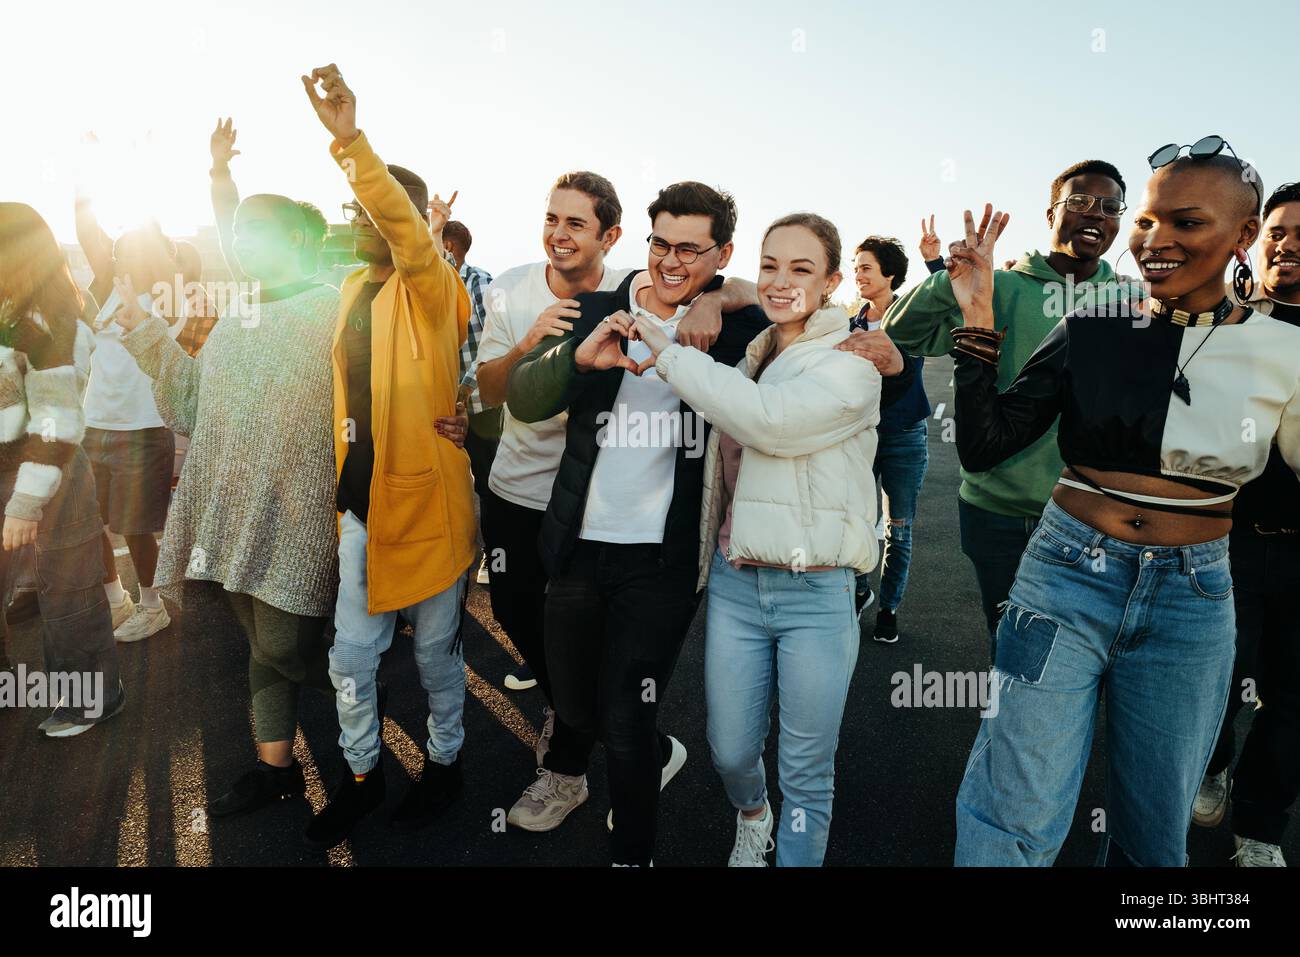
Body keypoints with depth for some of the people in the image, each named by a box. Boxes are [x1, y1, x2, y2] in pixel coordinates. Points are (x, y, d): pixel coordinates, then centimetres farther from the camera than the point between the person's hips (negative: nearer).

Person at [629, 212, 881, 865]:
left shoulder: (852, 363, -7)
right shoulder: (748, 358, 10)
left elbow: (771, 419, -25)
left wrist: (667, 352, -18)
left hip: (816, 591, -4)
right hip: (734, 582, 5)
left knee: (806, 773, 9)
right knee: (730, 751, 16)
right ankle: (751, 816, 49)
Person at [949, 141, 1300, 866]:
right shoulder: (1092, 329, -2)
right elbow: (982, 447, -6)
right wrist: (978, 318, -13)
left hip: (1193, 598, 2)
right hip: (1068, 571, -1)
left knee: (1154, 833, 17)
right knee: (1015, 820, -1)